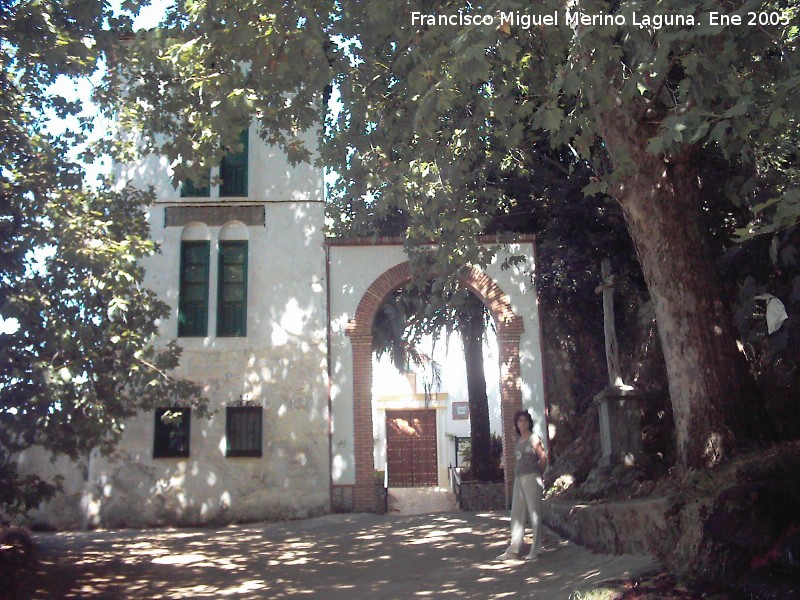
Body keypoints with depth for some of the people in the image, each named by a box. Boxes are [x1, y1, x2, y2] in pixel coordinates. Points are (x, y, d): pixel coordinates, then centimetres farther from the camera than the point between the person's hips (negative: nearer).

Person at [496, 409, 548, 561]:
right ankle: (513, 550, 9)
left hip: (531, 478, -7)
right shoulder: (518, 440, 14)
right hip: (518, 479, 7)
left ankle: (535, 550, 7)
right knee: (517, 514, 6)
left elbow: (543, 459, -4)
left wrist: (538, 475, 5)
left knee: (534, 513, -1)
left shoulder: (534, 439, -4)